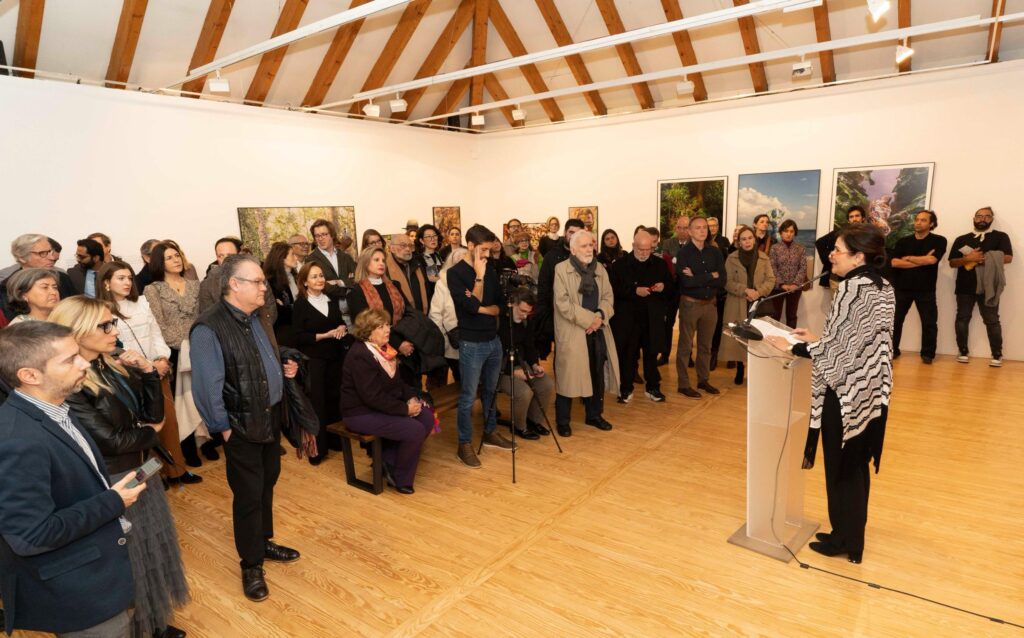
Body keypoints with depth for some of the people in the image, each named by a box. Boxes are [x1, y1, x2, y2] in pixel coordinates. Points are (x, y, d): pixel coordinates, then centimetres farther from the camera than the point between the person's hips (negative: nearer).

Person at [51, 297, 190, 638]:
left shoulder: (115, 367, -2)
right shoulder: (70, 386, -23)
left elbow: (155, 414, -1)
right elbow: (110, 441, -21)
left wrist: (148, 373, -14)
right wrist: (149, 433, -3)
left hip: (142, 472, 7)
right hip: (111, 484, -7)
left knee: (151, 550, 21)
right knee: (127, 560, 13)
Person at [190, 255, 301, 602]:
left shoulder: (255, 318, 6)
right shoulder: (209, 329, -22)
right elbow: (208, 387, -20)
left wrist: (283, 370, 3)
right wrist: (224, 428, -15)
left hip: (271, 416, 8)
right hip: (242, 426, -8)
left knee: (268, 483, 20)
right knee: (248, 495, 6)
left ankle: (264, 542, 41)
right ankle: (251, 566, 24)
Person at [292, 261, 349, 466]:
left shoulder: (331, 301, 11)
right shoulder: (300, 304, -6)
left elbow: (341, 322, 18)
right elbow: (299, 336, -11)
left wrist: (342, 328, -6)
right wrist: (325, 335, -18)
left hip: (335, 356, 5)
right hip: (313, 359, -5)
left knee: (335, 399, 8)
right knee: (316, 402, -2)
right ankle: (317, 449, 7)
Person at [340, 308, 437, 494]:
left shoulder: (384, 349, 6)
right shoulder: (360, 357, -23)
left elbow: (396, 382, 15)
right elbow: (373, 397, -26)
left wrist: (412, 397, -4)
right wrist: (405, 408, -21)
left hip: (384, 405, 9)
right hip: (362, 412, -9)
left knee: (427, 417, -7)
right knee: (415, 430, -22)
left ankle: (389, 461, 8)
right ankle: (401, 479, 3)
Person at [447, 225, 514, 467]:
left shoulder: (490, 269, 7)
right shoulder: (455, 273, -10)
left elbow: (500, 304, 8)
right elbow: (471, 305, -20)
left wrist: (483, 309, -10)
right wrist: (479, 276, -19)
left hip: (493, 339, 6)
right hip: (471, 343, -6)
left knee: (491, 390, 17)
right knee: (468, 396, 1)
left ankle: (490, 432, 33)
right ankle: (465, 445, 11)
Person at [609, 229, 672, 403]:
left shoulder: (660, 264, 7)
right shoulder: (620, 265, -2)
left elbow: (671, 287, 12)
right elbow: (614, 289, -9)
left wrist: (663, 287, -10)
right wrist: (634, 291, -20)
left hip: (652, 318, 2)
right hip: (627, 318, -2)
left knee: (651, 353, 11)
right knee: (627, 354, 5)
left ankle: (652, 387, 25)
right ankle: (626, 388, 19)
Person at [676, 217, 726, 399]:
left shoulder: (715, 252, 3)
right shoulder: (683, 252, -10)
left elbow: (722, 281, -6)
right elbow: (686, 282, -22)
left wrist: (697, 277, -15)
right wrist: (710, 276, -12)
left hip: (710, 304, 5)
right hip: (690, 304, -4)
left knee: (706, 345, 15)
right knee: (686, 345, 4)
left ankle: (703, 380, 28)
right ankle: (683, 384, 12)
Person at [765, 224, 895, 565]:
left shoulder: (852, 288, -20)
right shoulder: (884, 288, 7)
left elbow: (837, 347, -20)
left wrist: (791, 347, -11)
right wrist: (816, 338, 13)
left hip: (847, 391, -9)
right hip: (873, 390, 9)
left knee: (841, 466, 6)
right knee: (857, 464, 18)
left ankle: (845, 540, 21)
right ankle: (852, 534, 32)